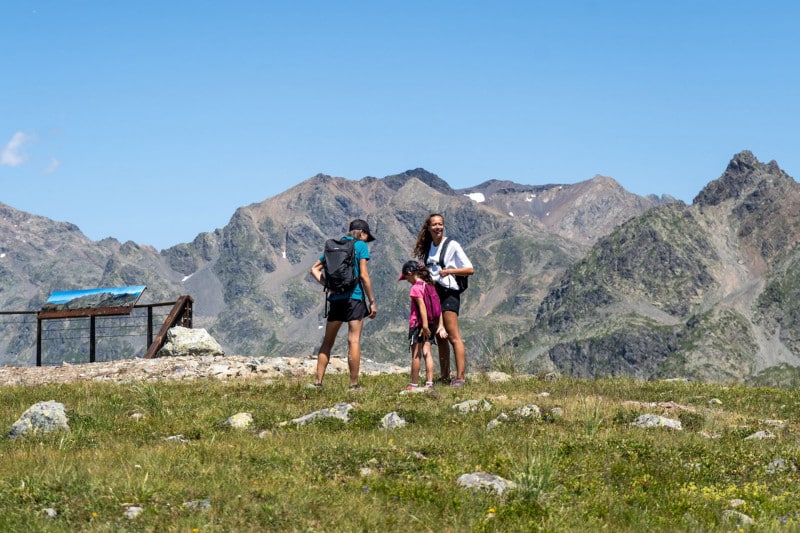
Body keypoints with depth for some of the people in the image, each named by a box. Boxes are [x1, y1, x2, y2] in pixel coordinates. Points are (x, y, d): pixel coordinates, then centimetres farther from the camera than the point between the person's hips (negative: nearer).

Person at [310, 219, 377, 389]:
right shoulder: (361, 246, -2)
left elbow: (315, 269, 14)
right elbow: (364, 275, -9)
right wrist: (372, 301, -4)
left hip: (335, 298, 5)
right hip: (355, 297, -5)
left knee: (327, 342, 11)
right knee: (354, 341, -3)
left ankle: (318, 381, 8)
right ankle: (354, 384, -3)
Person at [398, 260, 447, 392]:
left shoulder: (415, 288, -12)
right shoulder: (430, 286, 11)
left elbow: (422, 306, -22)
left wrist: (425, 325, -26)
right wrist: (440, 325, 9)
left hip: (418, 324, -7)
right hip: (431, 324, 7)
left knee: (416, 355, 0)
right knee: (427, 353, 7)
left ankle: (414, 385, 7)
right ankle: (429, 383, 3)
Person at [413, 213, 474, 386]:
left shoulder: (452, 245, -5)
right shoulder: (428, 247, 14)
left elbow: (470, 270, -7)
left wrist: (449, 271, -18)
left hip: (448, 292, -7)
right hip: (432, 293, 7)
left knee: (453, 337, -12)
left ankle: (461, 377, -14)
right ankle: (444, 376, 14)